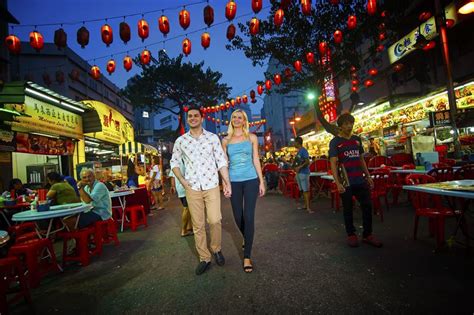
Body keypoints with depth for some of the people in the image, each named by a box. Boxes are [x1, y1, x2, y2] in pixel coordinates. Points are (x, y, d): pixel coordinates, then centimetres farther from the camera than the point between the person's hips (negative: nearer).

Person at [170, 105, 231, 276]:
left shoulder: (213, 137, 0)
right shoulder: (180, 140, 4)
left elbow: (221, 161, 0)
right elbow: (174, 162, 12)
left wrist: (227, 182, -6)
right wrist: (182, 180, -1)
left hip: (212, 186, -1)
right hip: (192, 188, 2)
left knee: (215, 220, -5)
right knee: (198, 225, 7)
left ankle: (216, 249, 24)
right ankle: (204, 258, 22)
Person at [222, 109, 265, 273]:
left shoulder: (251, 137, 5)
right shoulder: (226, 140, 8)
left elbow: (256, 160, 5)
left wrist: (261, 181, 2)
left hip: (251, 180, -1)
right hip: (234, 181, 2)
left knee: (249, 217, -7)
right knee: (238, 217, 9)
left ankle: (247, 257, 4)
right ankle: (247, 240, 41)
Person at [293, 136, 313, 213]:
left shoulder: (304, 150, -12)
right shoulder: (298, 151, 16)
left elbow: (307, 162, -19)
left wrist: (299, 167, -25)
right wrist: (295, 167, 6)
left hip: (304, 173, -9)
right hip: (299, 173, 9)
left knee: (306, 190, -9)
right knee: (302, 190, 13)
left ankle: (308, 207, -8)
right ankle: (306, 205, 22)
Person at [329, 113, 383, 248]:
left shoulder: (357, 139, 12)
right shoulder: (335, 142, -5)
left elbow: (361, 159, 19)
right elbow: (333, 164, -11)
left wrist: (368, 176, 13)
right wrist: (338, 183, -19)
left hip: (360, 180, 5)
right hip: (346, 182, -5)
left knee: (367, 206, 8)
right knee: (348, 209, 7)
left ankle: (367, 235, 22)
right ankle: (351, 235, 22)